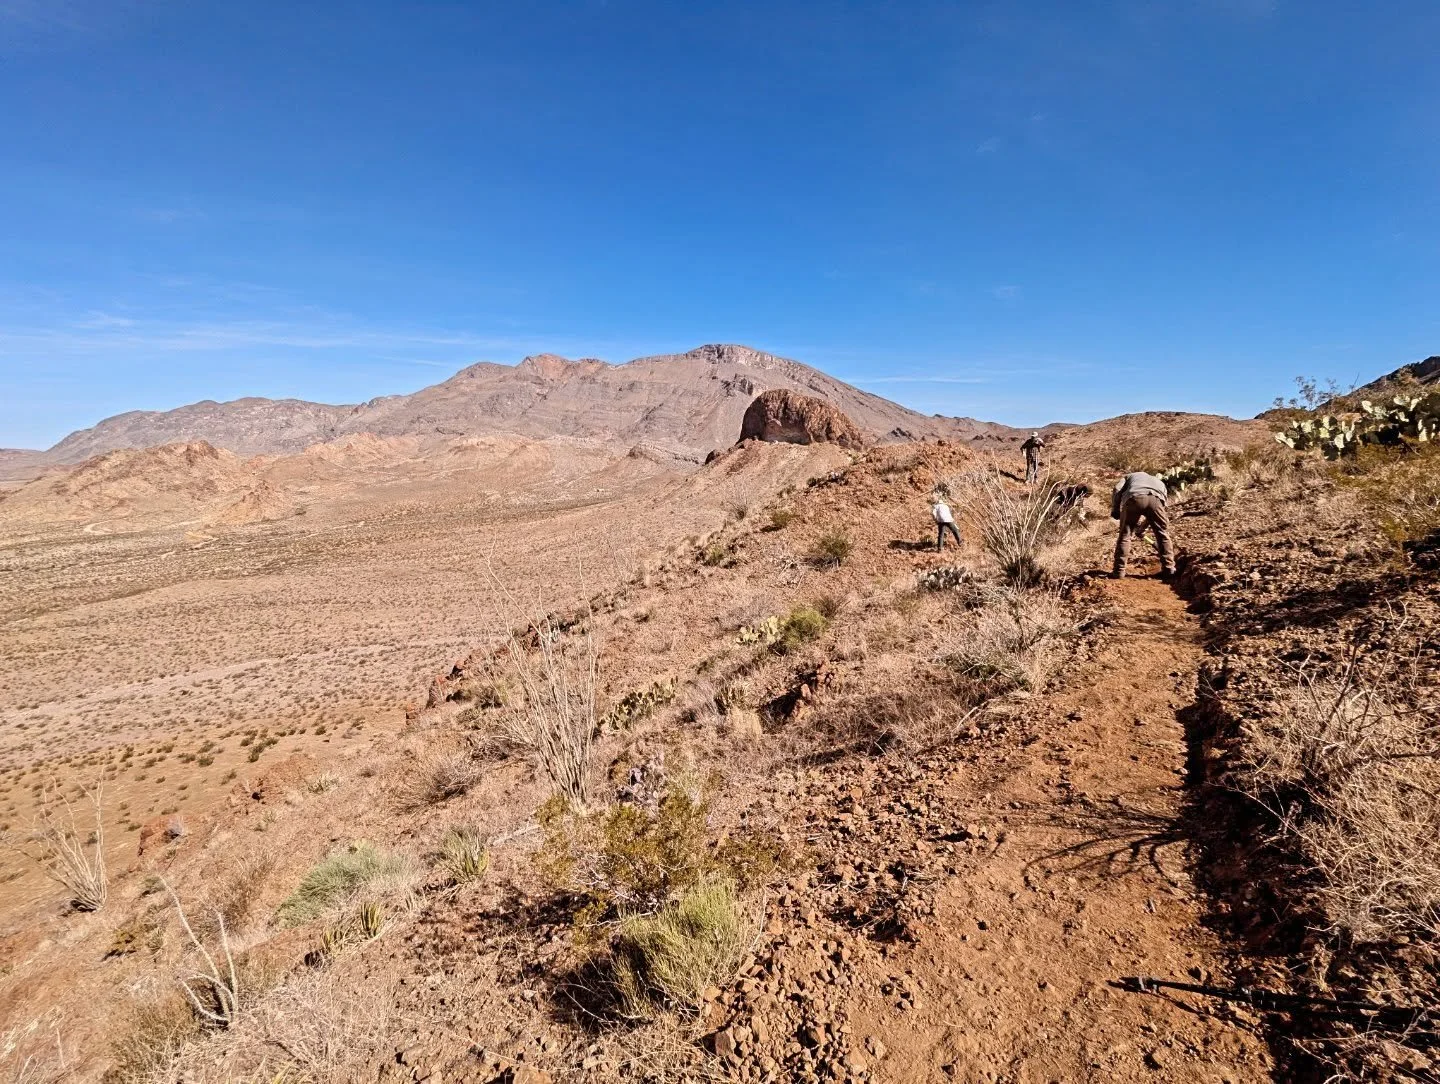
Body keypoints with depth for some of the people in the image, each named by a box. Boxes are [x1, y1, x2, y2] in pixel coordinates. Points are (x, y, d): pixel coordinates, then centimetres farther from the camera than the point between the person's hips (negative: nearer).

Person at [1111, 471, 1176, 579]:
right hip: (1155, 499, 1)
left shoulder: (1130, 476, 40)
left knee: (1125, 535, 12)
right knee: (1163, 534, 19)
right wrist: (1140, 528, 44)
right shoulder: (1160, 483, 43)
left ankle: (1119, 570, 13)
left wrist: (1115, 510, 22)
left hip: (1134, 498, -1)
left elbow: (1117, 490, 17)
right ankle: (1168, 569, 20)